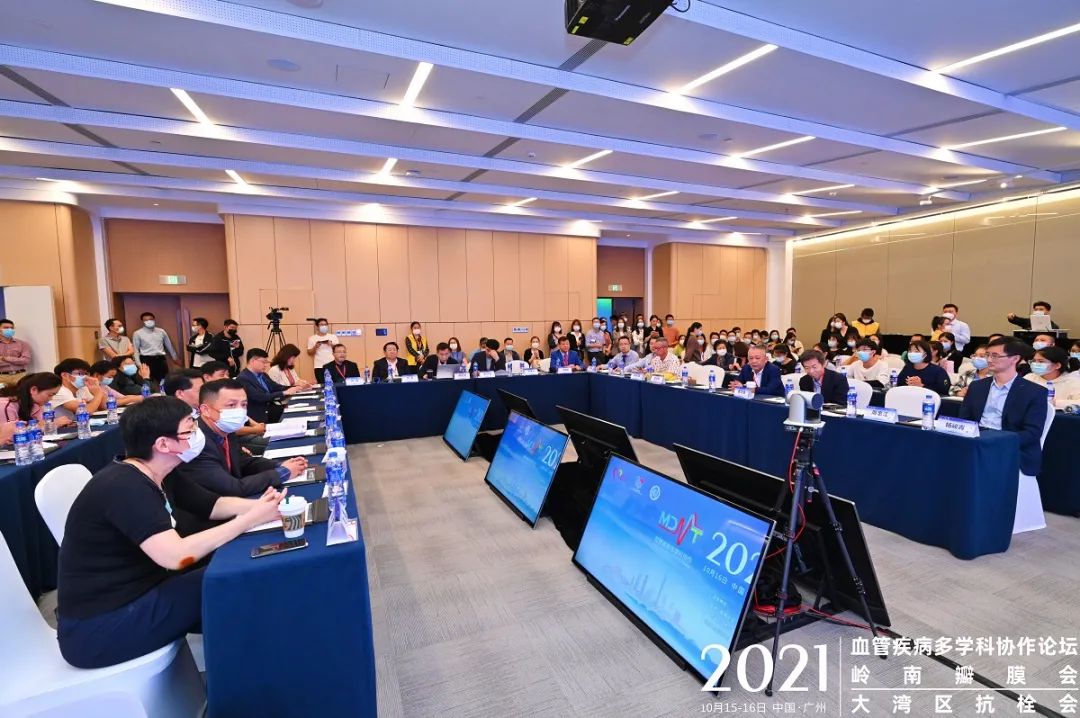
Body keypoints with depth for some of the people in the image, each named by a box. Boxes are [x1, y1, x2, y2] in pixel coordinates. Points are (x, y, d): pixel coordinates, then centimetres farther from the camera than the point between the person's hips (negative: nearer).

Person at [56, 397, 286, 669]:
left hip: (130, 597, 9)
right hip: (97, 629, -9)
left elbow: (210, 506, 9)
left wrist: (257, 505, -10)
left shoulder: (143, 477, 6)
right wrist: (250, 519, -27)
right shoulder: (125, 487, -25)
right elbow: (176, 556, -35)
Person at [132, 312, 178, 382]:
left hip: (161, 359, 3)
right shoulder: (137, 333, 1)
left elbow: (169, 346, 18)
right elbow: (136, 350, -1)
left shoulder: (161, 331, 10)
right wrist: (139, 364, -9)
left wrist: (175, 358, 22)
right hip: (147, 360, -3)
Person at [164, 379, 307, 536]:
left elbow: (246, 463, 11)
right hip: (198, 528, -7)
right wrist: (282, 473, -17)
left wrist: (281, 466, -7)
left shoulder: (224, 432, -3)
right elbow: (234, 489, -28)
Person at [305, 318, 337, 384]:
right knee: (321, 384, -7)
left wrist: (332, 345, -8)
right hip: (319, 367, -1)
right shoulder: (312, 338, 7)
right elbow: (309, 353, 5)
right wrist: (315, 347, -11)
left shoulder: (333, 337, 11)